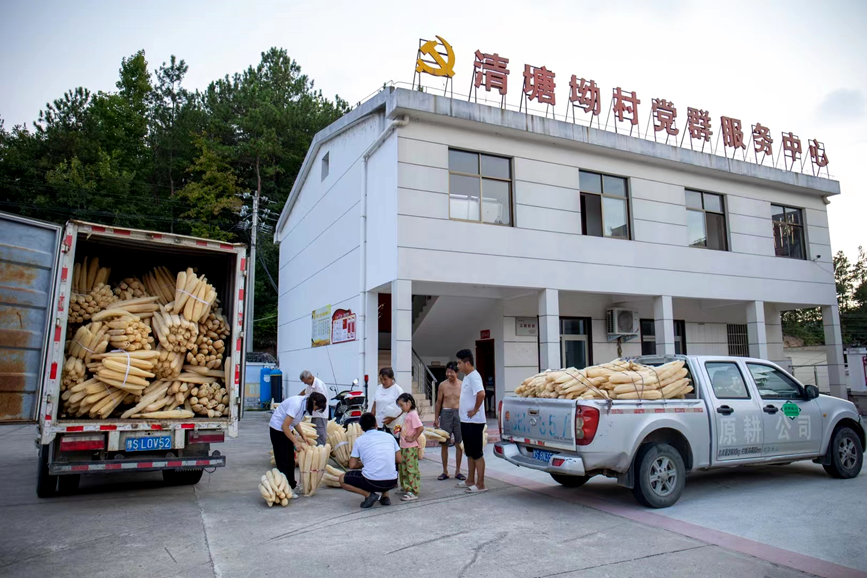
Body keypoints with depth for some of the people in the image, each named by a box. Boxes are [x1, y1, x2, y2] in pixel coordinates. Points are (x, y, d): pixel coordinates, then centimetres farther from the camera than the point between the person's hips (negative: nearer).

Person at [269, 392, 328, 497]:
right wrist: (296, 442, -24)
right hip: (278, 428, -9)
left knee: (291, 459, 14)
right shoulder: (297, 404, -30)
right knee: (282, 460, -5)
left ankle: (291, 485, 26)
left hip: (287, 428, 9)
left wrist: (303, 437, 4)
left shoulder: (306, 405, -3)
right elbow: (285, 426, -28)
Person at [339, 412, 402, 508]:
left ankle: (368, 494, 1)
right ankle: (385, 496, 18)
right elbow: (399, 460, 13)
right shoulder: (389, 436, 10)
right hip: (392, 482, 4)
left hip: (371, 482, -4)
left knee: (342, 479, 18)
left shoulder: (359, 440, 4)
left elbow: (352, 465, 4)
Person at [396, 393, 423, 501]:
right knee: (403, 468, 18)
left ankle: (414, 492, 0)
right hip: (404, 446, 10)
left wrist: (413, 438, -20)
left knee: (412, 469, -5)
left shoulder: (413, 414, -16)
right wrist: (400, 429, 9)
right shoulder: (407, 414, 14)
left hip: (411, 447, -10)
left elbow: (420, 428, -24)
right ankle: (407, 488, 30)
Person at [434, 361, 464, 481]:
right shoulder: (442, 385, 1)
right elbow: (439, 402, 6)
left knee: (459, 444, 5)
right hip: (446, 414, 0)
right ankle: (445, 471, 15)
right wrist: (436, 418, 5)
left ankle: (458, 471, 17)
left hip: (459, 414, 0)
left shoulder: (462, 385, 0)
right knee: (444, 444, 4)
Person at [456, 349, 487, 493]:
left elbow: (481, 394, -34)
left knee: (477, 454, -3)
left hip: (474, 422, -10)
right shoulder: (466, 377, 13)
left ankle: (480, 485, 3)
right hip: (466, 421, 10)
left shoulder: (474, 376, -18)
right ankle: (470, 481, 27)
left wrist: (475, 410, -22)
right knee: (469, 453, 17)